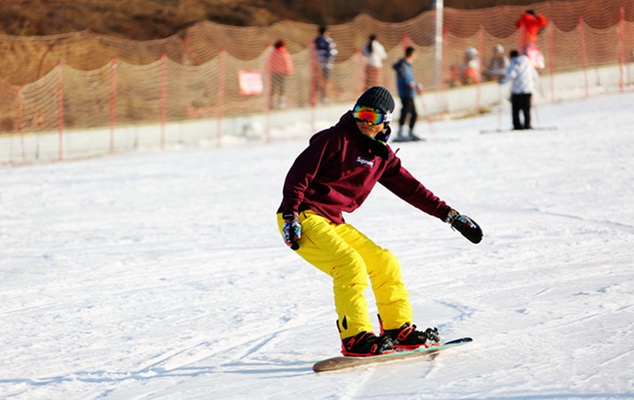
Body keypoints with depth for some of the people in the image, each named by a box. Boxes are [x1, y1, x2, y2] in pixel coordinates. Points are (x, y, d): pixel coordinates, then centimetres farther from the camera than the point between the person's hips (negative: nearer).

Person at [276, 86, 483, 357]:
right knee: (351, 264, -25)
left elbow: (411, 188, 16)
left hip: (333, 223, 8)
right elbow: (298, 174, -13)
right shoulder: (336, 139, -10)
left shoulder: (382, 156, 11)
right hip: (302, 219, -8)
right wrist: (290, 217, -22)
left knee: (385, 263, 5)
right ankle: (355, 338, -25)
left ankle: (399, 330, 16)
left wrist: (449, 215, 12)